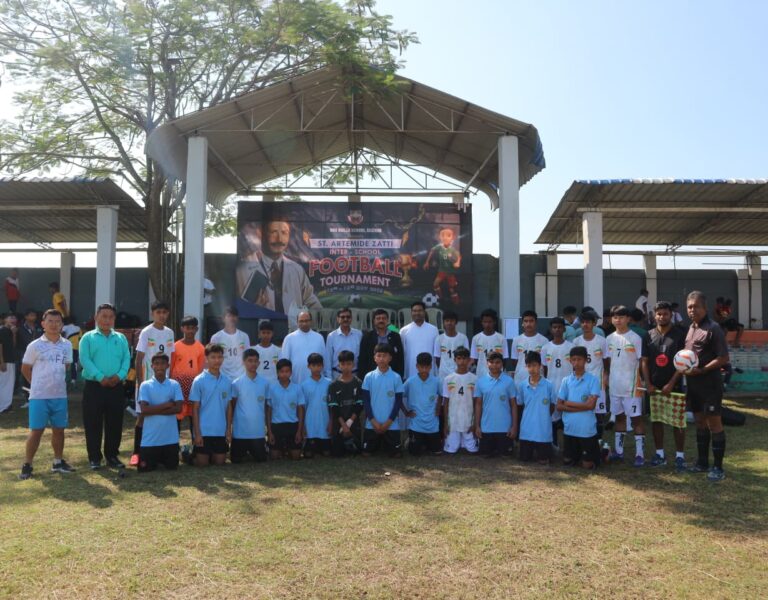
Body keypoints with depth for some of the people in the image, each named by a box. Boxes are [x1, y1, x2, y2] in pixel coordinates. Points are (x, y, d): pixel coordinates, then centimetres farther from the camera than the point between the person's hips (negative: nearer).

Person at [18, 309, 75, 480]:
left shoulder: (67, 346, 4)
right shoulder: (35, 346, -6)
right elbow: (25, 369, 3)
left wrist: (57, 381, 10)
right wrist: (39, 384, 5)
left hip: (60, 395, 4)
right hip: (39, 396, -4)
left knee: (59, 429, 11)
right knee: (36, 430, -1)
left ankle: (58, 462, 24)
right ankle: (27, 465, 10)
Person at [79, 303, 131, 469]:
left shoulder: (121, 338, 12)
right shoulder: (88, 338, 3)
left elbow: (126, 359, 4)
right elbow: (85, 360, -9)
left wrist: (120, 375, -14)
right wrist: (100, 377, -18)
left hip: (116, 387, 3)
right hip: (94, 386, -3)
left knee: (115, 423, 8)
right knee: (93, 424, 2)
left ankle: (112, 455, 19)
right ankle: (94, 457, 12)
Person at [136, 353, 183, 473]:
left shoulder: (174, 385, 1)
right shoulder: (145, 385, -2)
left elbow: (178, 408, -8)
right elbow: (144, 410, -12)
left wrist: (154, 410, -12)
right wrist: (167, 404, -11)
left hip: (170, 437, 1)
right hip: (150, 438, -1)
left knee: (172, 467, 7)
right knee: (145, 468, 2)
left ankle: (161, 459, 39)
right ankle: (156, 458, 34)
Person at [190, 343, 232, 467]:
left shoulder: (227, 381, 4)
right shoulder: (199, 381, -6)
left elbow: (228, 407, 9)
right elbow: (195, 409, -5)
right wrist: (197, 433, -8)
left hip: (221, 431, 3)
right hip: (204, 430, -3)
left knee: (220, 462, 8)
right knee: (202, 463, 3)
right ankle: (189, 453, 32)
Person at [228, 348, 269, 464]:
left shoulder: (265, 382, 1)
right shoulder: (236, 383, -4)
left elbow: (266, 406, 8)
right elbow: (231, 407, 1)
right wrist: (228, 428, -3)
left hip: (259, 432, 1)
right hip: (239, 431, -1)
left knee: (261, 460, 7)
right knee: (236, 461, 7)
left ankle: (250, 452, 38)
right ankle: (244, 452, 39)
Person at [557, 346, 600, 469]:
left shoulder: (592, 380, -6)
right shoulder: (566, 381, 3)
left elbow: (590, 405, -15)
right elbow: (559, 406, -1)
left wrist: (569, 403, -8)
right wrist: (581, 407, -11)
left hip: (587, 429, -3)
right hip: (569, 428, 3)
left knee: (587, 465, 4)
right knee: (567, 462, 11)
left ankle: (601, 452, 32)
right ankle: (578, 454, 40)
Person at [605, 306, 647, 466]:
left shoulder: (635, 338, -8)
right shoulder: (609, 339, 7)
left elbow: (642, 362, -8)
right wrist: (607, 379, 7)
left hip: (631, 386, -5)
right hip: (615, 386, 5)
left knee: (636, 418, 0)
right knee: (619, 417, 14)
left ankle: (640, 453, 5)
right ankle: (618, 451, 22)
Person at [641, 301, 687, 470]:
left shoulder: (679, 334, -5)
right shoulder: (649, 335, 5)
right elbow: (644, 361, 6)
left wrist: (671, 384, -13)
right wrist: (648, 384, -4)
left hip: (674, 385, -3)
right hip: (654, 386, 4)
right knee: (656, 420, 9)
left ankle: (679, 456, 10)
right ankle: (660, 454, 19)